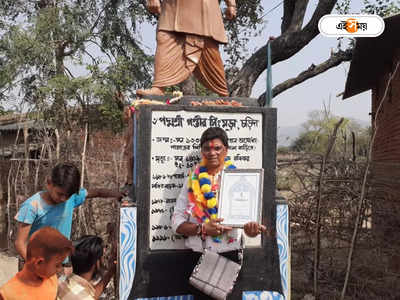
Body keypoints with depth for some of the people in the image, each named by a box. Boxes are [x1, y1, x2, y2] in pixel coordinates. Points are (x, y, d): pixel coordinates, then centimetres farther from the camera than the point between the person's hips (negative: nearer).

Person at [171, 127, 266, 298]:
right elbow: (177, 222, 1)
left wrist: (251, 227, -30)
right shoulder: (193, 180, 5)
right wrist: (202, 229, -16)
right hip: (198, 258, 2)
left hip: (228, 257, -1)